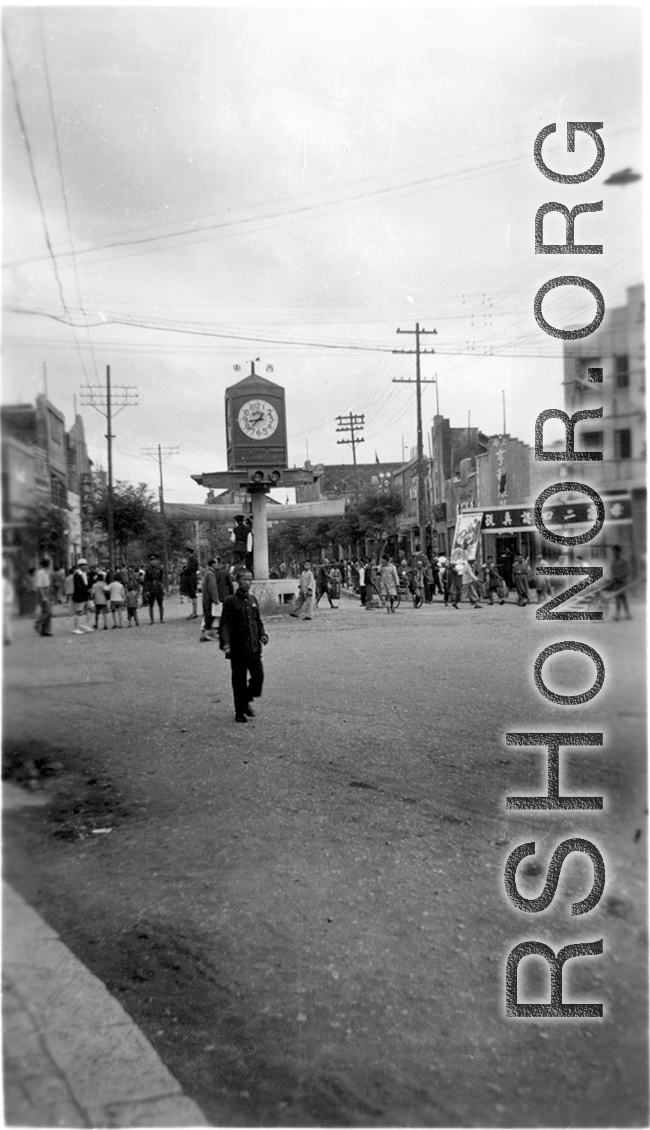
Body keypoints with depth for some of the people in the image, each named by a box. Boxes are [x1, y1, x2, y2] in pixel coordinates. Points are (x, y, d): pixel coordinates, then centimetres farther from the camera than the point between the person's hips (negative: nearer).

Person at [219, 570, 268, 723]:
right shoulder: (230, 601, -7)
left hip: (254, 647, 5)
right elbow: (224, 624, -10)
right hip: (238, 649, -5)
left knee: (258, 676, 1)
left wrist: (262, 634, 2)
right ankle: (239, 712, 15)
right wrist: (225, 643, -23)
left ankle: (247, 701, 25)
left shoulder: (253, 600, 10)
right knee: (239, 680, 3)